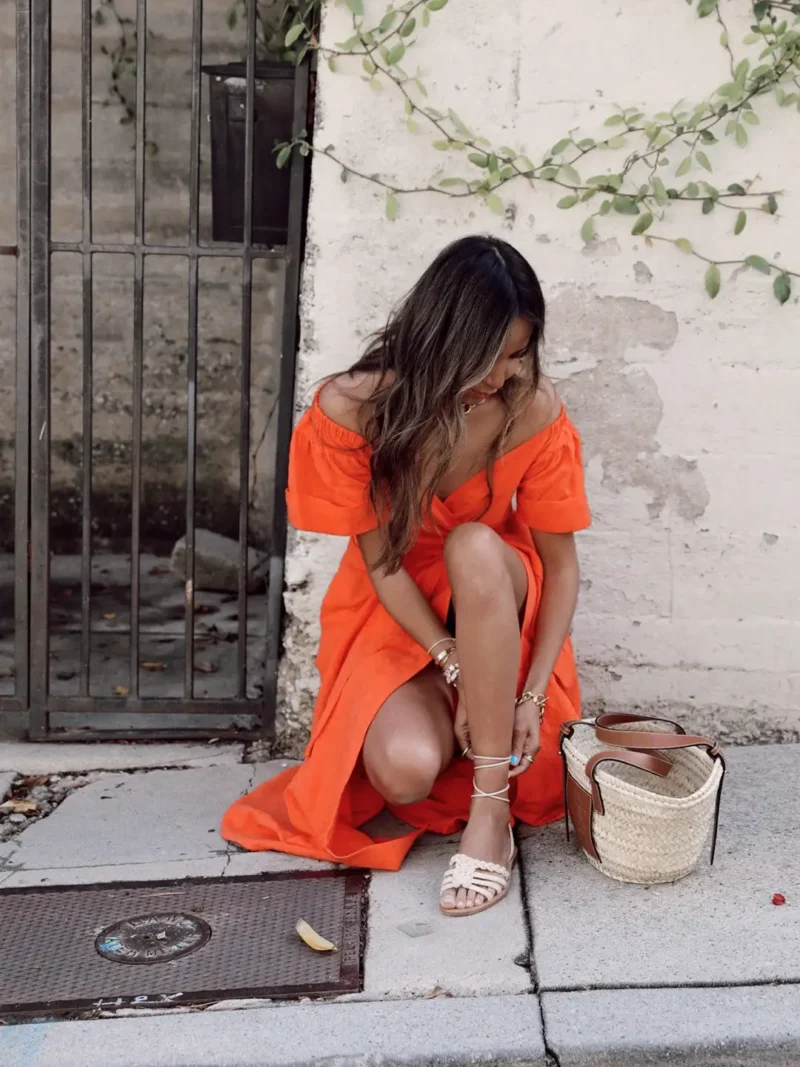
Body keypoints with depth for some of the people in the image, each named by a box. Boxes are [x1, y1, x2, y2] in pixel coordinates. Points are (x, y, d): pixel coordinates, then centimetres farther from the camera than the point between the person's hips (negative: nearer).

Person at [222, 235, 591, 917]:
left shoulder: (534, 409, -20)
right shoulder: (353, 408, -21)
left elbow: (561, 564, -14)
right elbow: (379, 559, -15)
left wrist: (531, 695, -22)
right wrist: (454, 669, -21)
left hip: (495, 603, 1)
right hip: (393, 611, -1)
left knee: (476, 547, -36)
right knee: (406, 771, -28)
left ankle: (491, 810, -28)